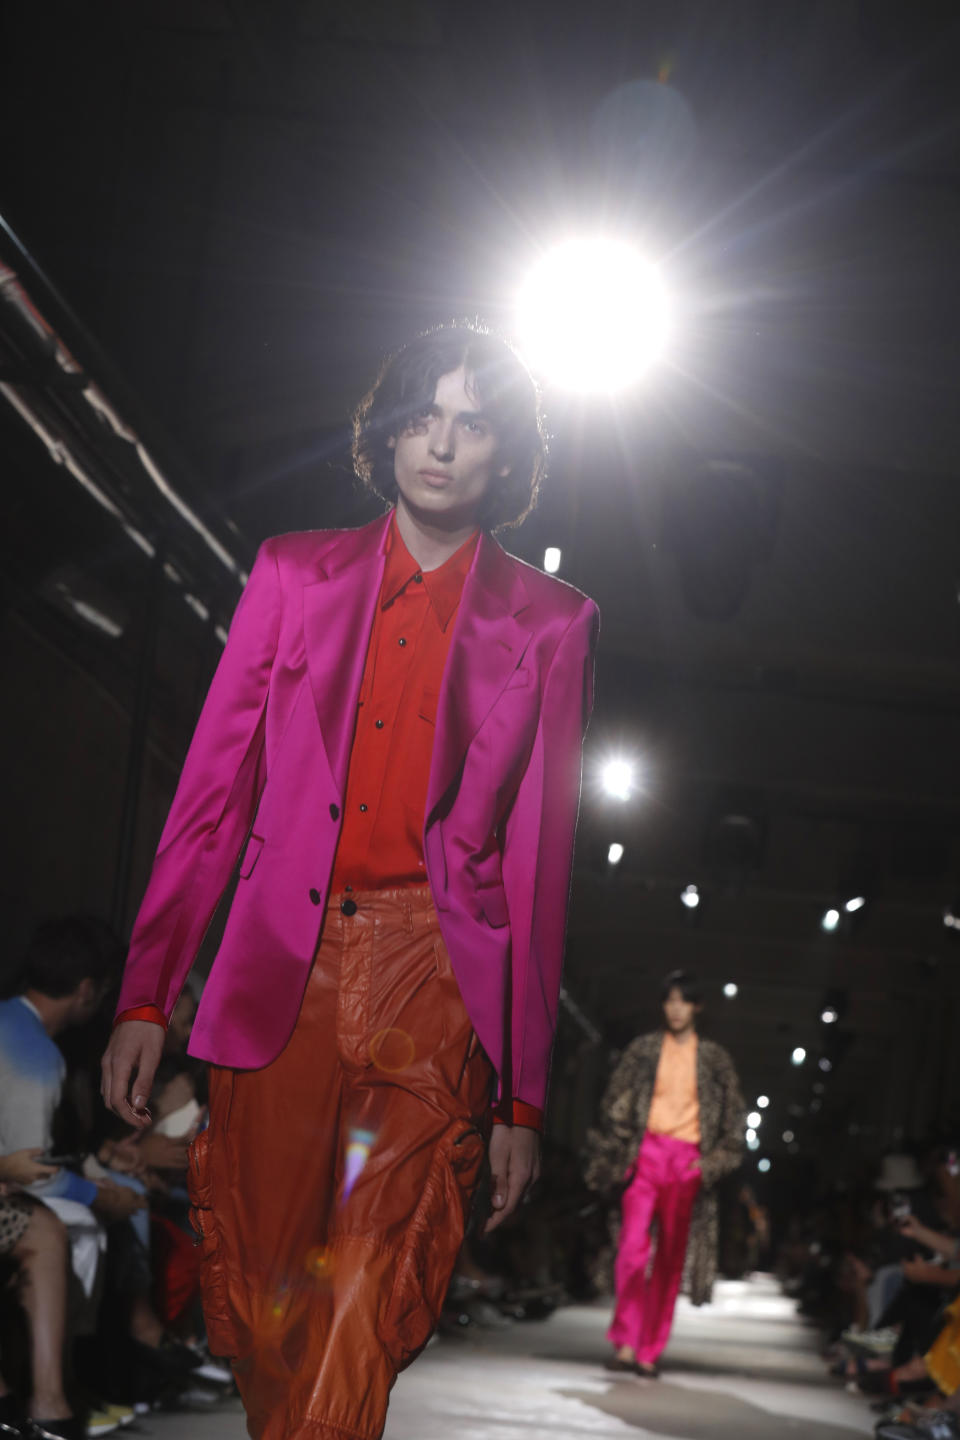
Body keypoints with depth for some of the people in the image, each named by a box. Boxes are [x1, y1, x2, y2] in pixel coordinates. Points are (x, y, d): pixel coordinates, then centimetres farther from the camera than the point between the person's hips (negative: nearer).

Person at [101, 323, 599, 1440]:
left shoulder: (547, 623, 8)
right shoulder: (296, 575, 12)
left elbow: (540, 857, 7)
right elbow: (212, 791, 9)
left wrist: (524, 1096, 6)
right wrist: (145, 994, 1)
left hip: (436, 976, -1)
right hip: (286, 967, 2)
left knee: (373, 1296, -15)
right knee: (252, 1296, 3)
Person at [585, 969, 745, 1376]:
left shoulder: (714, 1058, 12)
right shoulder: (643, 1050, 10)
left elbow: (733, 1117, 13)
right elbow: (615, 1105, 10)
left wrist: (715, 1162, 2)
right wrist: (612, 1158, 3)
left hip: (688, 1160, 1)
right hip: (648, 1152, -1)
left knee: (671, 1257, 2)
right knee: (633, 1244, -17)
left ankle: (650, 1351, 8)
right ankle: (626, 1341, -13)